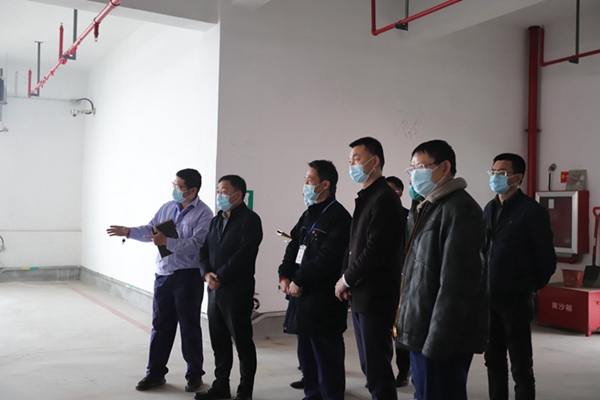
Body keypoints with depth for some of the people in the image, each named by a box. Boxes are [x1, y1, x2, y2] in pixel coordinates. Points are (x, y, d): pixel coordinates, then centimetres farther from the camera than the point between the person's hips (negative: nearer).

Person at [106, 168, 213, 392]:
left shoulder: (203, 213, -11)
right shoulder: (167, 207, 10)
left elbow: (197, 244, -22)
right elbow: (150, 229, 16)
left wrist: (167, 242, -28)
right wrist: (129, 232, 1)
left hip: (188, 276, -6)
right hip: (163, 274, 6)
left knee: (189, 326, 4)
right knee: (160, 325, 13)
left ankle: (194, 374, 20)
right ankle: (155, 373, 25)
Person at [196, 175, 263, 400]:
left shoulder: (250, 219, -9)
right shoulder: (217, 220, 16)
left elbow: (243, 254, -18)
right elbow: (205, 250, 13)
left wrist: (220, 277, -16)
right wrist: (206, 273, -5)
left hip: (237, 291, -7)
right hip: (214, 290, 8)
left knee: (242, 342, 2)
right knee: (219, 340, 14)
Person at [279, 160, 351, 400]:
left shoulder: (338, 217, -13)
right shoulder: (308, 215, 15)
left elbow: (327, 258, -22)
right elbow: (293, 248, 15)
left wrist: (299, 281, -16)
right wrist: (285, 277, 0)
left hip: (324, 300, -9)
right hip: (303, 296, 9)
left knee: (327, 357, 0)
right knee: (306, 354, 18)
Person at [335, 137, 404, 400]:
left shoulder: (384, 198, -14)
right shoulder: (365, 197, 16)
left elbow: (375, 250, -21)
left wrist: (346, 280, -10)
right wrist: (346, 279, 2)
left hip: (375, 296, -9)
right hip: (360, 295, 9)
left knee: (377, 366, -2)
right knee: (369, 364, 16)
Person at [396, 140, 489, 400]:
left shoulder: (460, 209, -15)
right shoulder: (424, 209, 16)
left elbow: (456, 282, -21)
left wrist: (437, 339, -22)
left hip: (442, 337, -9)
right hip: (421, 331, 9)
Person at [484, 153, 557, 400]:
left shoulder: (533, 211, -10)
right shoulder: (490, 208, 10)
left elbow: (546, 258, -7)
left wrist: (532, 286, 0)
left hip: (515, 298, -6)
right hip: (489, 297, 6)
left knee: (520, 365, 3)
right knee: (493, 360, 15)